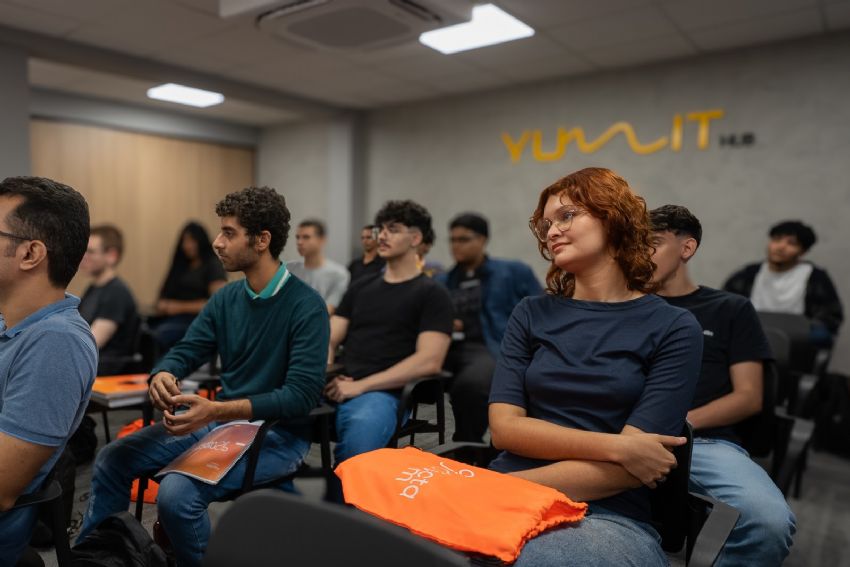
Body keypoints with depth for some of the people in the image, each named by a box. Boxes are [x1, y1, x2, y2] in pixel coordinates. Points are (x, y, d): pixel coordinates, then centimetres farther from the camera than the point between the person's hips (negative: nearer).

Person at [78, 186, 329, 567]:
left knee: (177, 492, -26)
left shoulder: (306, 306, -18)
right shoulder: (225, 298, 5)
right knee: (112, 459, 3)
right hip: (221, 418, 7)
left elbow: (302, 395, -24)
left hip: (278, 432, -7)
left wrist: (216, 411, -32)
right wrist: (163, 375, -18)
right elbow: (186, 351, 7)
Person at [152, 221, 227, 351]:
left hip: (196, 320, -6)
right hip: (170, 317, 6)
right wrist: (162, 304, 1)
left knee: (157, 335, -32)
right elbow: (166, 294, 24)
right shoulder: (181, 266, 23)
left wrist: (181, 307, -10)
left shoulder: (213, 266, 3)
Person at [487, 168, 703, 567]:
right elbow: (504, 427, -1)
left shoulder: (673, 328, 1)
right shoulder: (531, 314, 10)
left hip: (606, 515, -3)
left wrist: (513, 485, -17)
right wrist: (614, 446, -13)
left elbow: (632, 466, -8)